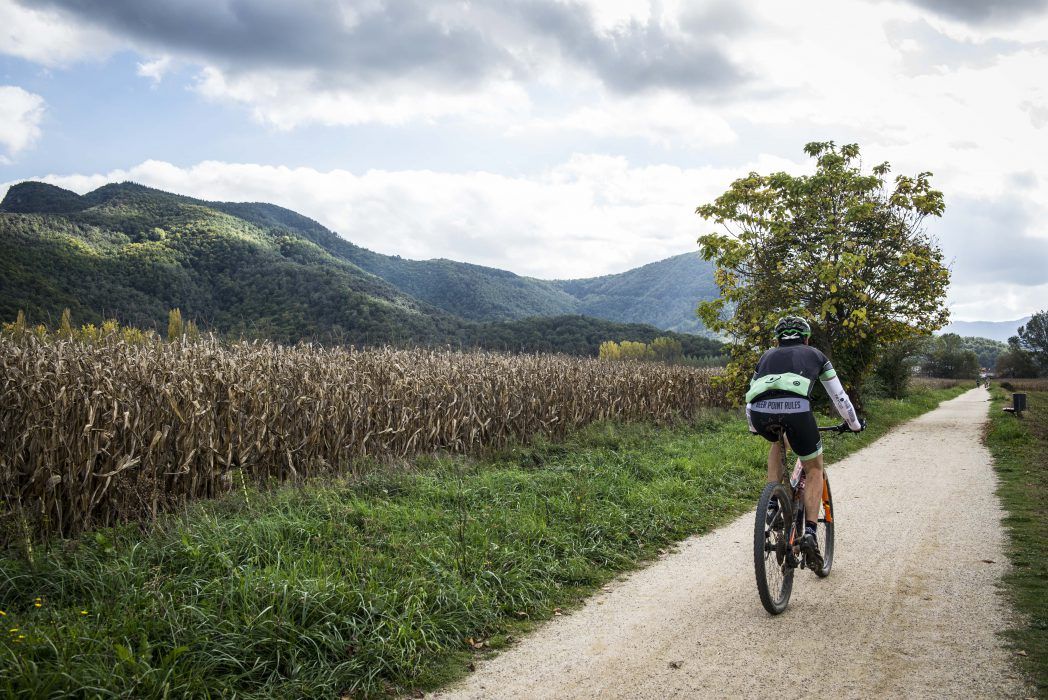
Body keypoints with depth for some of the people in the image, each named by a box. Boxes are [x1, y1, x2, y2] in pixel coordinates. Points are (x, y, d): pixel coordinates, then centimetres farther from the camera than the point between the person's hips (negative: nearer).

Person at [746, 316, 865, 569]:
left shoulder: (768, 355, 36)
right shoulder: (814, 354, 32)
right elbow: (839, 396, 38)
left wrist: (755, 428, 57)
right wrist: (854, 424, 54)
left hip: (760, 412, 3)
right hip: (796, 408, -2)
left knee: (778, 443, 38)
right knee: (814, 468, 21)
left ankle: (772, 504, 25)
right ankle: (810, 532, 7)